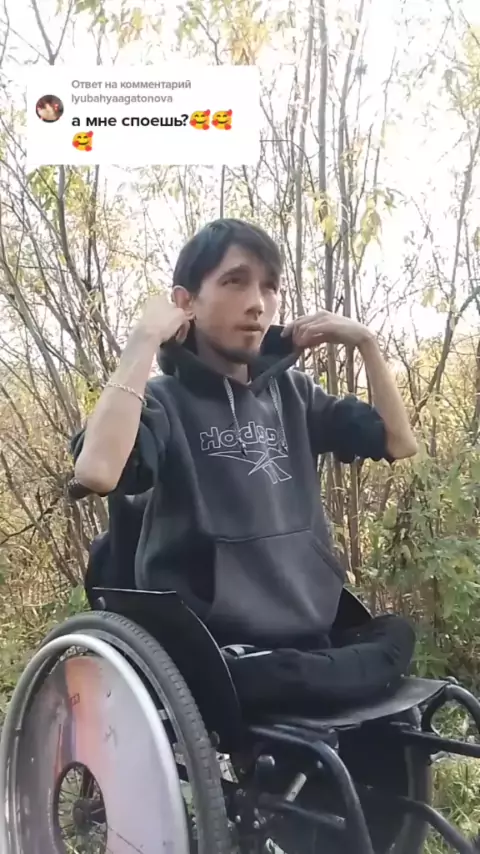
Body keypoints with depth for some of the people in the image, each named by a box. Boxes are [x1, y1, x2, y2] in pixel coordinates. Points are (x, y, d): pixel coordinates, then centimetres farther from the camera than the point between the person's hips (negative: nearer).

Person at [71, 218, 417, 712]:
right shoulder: (164, 402, -7)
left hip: (311, 642, 7)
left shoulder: (292, 394, 10)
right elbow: (96, 472, -29)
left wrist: (365, 342, 2)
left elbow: (399, 443, 9)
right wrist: (144, 340, -21)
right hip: (215, 659, -6)